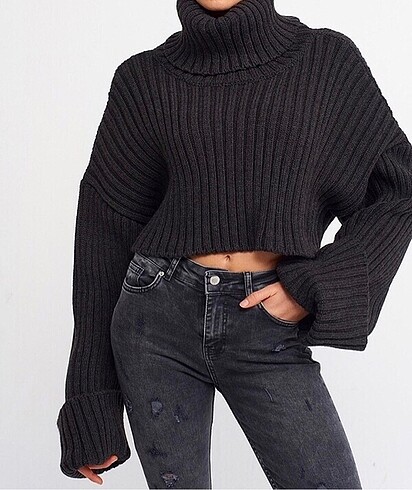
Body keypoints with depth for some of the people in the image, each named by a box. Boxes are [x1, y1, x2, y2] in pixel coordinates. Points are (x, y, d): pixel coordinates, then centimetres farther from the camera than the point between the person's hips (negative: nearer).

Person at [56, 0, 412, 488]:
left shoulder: (327, 58, 4)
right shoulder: (145, 77, 4)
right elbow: (107, 229, 4)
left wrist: (318, 284, -8)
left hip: (271, 327, 0)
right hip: (159, 317, 1)